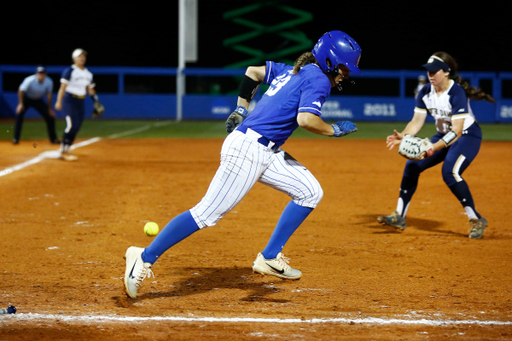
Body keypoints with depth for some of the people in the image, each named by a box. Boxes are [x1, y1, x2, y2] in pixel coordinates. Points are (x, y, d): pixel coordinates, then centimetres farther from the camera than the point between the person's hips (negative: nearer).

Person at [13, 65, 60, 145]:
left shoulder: (49, 82, -22)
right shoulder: (30, 80, -33)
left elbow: (49, 95, -9)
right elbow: (20, 91, -21)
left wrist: (49, 109, -7)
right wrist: (20, 104, -22)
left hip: (38, 100, 3)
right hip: (26, 99, -3)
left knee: (50, 116, -3)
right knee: (19, 114, -23)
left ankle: (53, 138, 14)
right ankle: (16, 139, -14)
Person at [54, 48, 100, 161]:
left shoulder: (88, 74, 13)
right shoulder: (69, 71, -8)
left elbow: (90, 89, 18)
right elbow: (63, 87, -14)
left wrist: (96, 101, 9)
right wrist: (59, 101, -21)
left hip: (81, 102, 7)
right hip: (69, 100, -7)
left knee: (76, 127, 4)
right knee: (72, 125, -17)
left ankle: (67, 150, 14)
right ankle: (63, 152, -11)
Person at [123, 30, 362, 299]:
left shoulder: (292, 71, 20)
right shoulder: (318, 79, -8)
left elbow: (253, 71, 30)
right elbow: (306, 119, -23)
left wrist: (241, 109, 32)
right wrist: (334, 130, -7)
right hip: (249, 148, -10)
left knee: (310, 192, 10)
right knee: (208, 213, -12)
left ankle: (269, 259, 12)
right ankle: (145, 257, -8)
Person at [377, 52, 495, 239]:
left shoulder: (456, 93, -27)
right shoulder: (426, 92, -6)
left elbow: (457, 131, -32)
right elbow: (416, 122, -4)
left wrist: (435, 147, -43)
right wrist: (402, 136, -24)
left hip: (468, 135, -8)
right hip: (443, 136, 8)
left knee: (450, 172, -28)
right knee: (412, 165, -2)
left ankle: (476, 220, -14)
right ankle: (399, 217, 8)